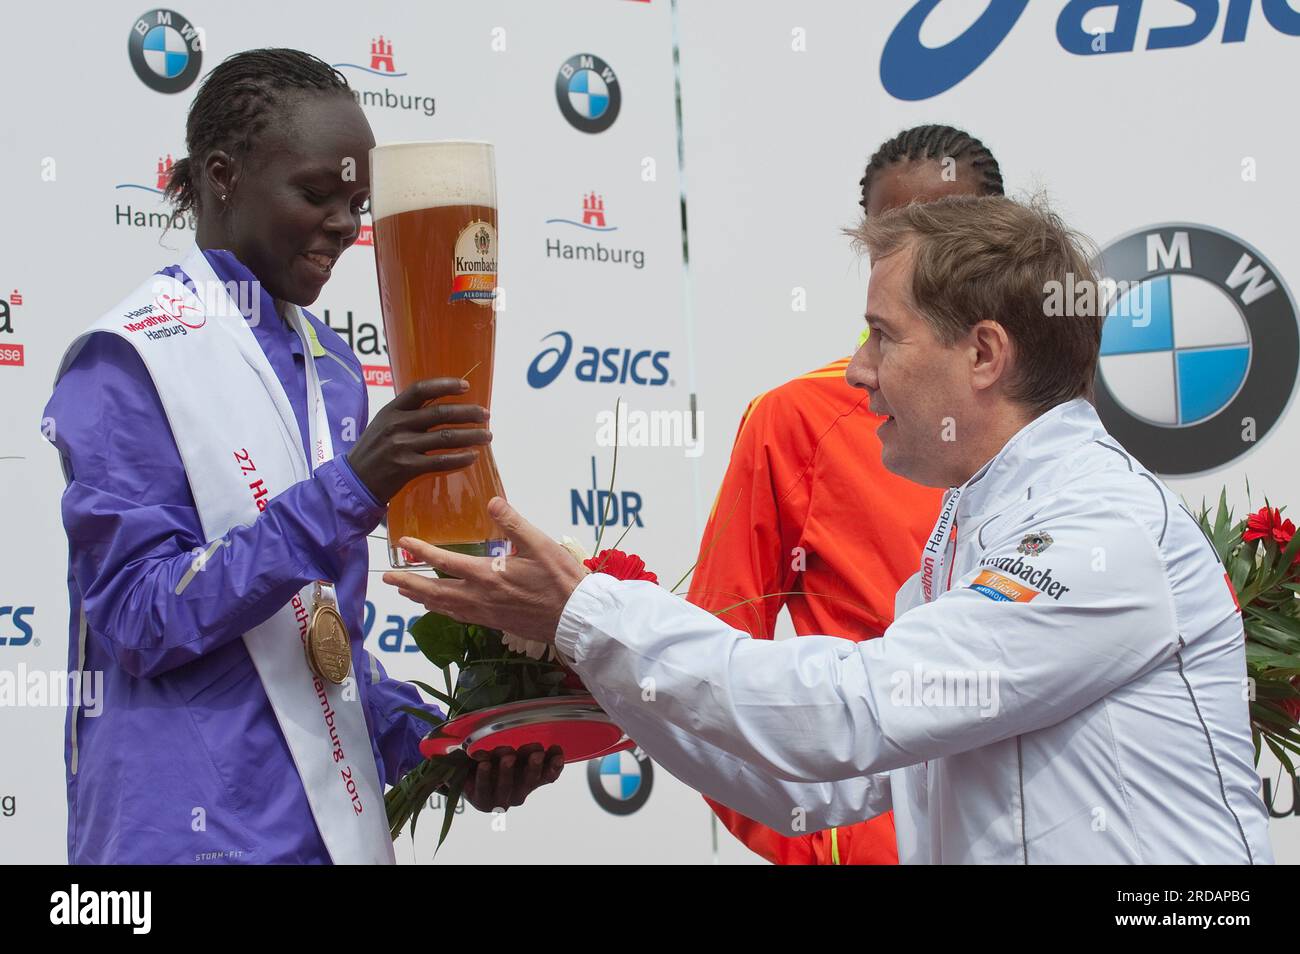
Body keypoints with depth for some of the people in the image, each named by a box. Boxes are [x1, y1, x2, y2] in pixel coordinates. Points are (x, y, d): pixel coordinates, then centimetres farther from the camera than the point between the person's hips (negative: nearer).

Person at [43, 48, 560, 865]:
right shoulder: (132, 359, -10)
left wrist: (428, 743, -1)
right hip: (196, 830, -6)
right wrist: (346, 490, -24)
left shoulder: (334, 367, 9)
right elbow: (140, 622, -17)